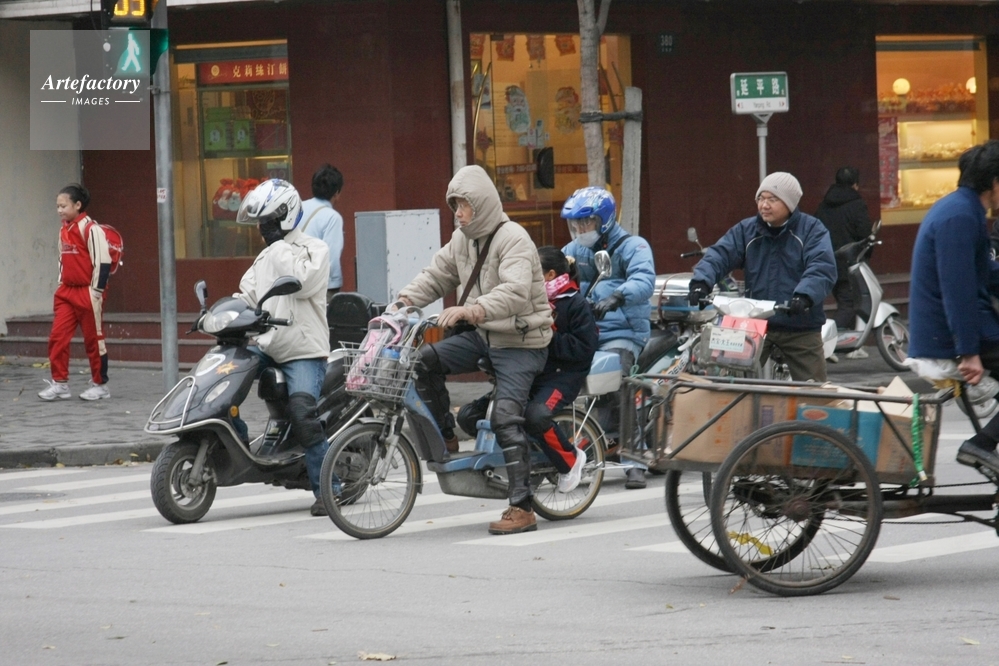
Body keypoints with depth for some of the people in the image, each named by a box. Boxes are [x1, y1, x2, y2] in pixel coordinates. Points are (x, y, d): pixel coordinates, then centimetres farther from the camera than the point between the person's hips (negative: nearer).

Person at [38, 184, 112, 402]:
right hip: (67, 292, 8)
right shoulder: (64, 231, 12)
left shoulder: (91, 229, -13)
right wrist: (61, 287, 18)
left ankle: (100, 384, 13)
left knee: (93, 339, 3)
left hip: (87, 292, -7)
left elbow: (102, 263, -16)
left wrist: (95, 292, -17)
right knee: (57, 337, -1)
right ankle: (60, 383, 4)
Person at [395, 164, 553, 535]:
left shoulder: (513, 239, -19)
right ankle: (447, 438, 8)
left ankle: (522, 508, -17)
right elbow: (436, 276, 12)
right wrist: (406, 299, -6)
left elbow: (515, 291, -34)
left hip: (520, 341, -8)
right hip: (483, 335, 8)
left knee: (506, 417, -18)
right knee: (425, 361, -8)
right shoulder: (463, 240, 8)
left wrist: (473, 310, -48)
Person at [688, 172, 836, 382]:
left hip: (800, 327, -3)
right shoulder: (746, 230, 7)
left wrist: (805, 295, -37)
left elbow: (822, 268, -18)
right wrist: (701, 281, -25)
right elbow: (719, 254, -5)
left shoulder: (811, 229, -4)